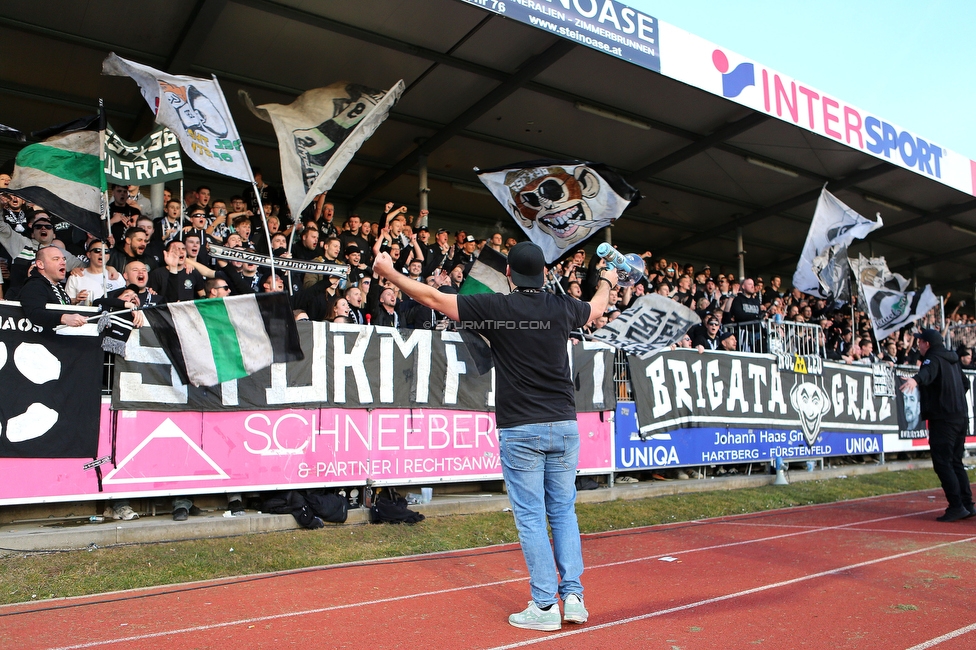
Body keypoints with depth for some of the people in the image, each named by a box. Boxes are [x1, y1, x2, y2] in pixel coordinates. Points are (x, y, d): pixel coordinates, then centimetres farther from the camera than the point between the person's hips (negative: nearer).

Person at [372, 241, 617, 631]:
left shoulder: (495, 307, -6)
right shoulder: (562, 308, 5)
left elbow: (433, 298, 0)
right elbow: (596, 309, 29)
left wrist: (389, 272, 14)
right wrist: (607, 283, 51)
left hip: (519, 429, -4)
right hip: (564, 424, 4)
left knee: (531, 517, 3)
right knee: (563, 511, 14)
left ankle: (545, 605, 8)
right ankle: (573, 596, 14)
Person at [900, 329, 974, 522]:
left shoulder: (934, 359, -10)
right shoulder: (952, 360, 18)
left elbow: (927, 372, -35)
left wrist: (916, 379, -54)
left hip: (943, 419, -9)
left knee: (942, 463, -7)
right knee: (956, 462, 15)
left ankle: (956, 507, -10)